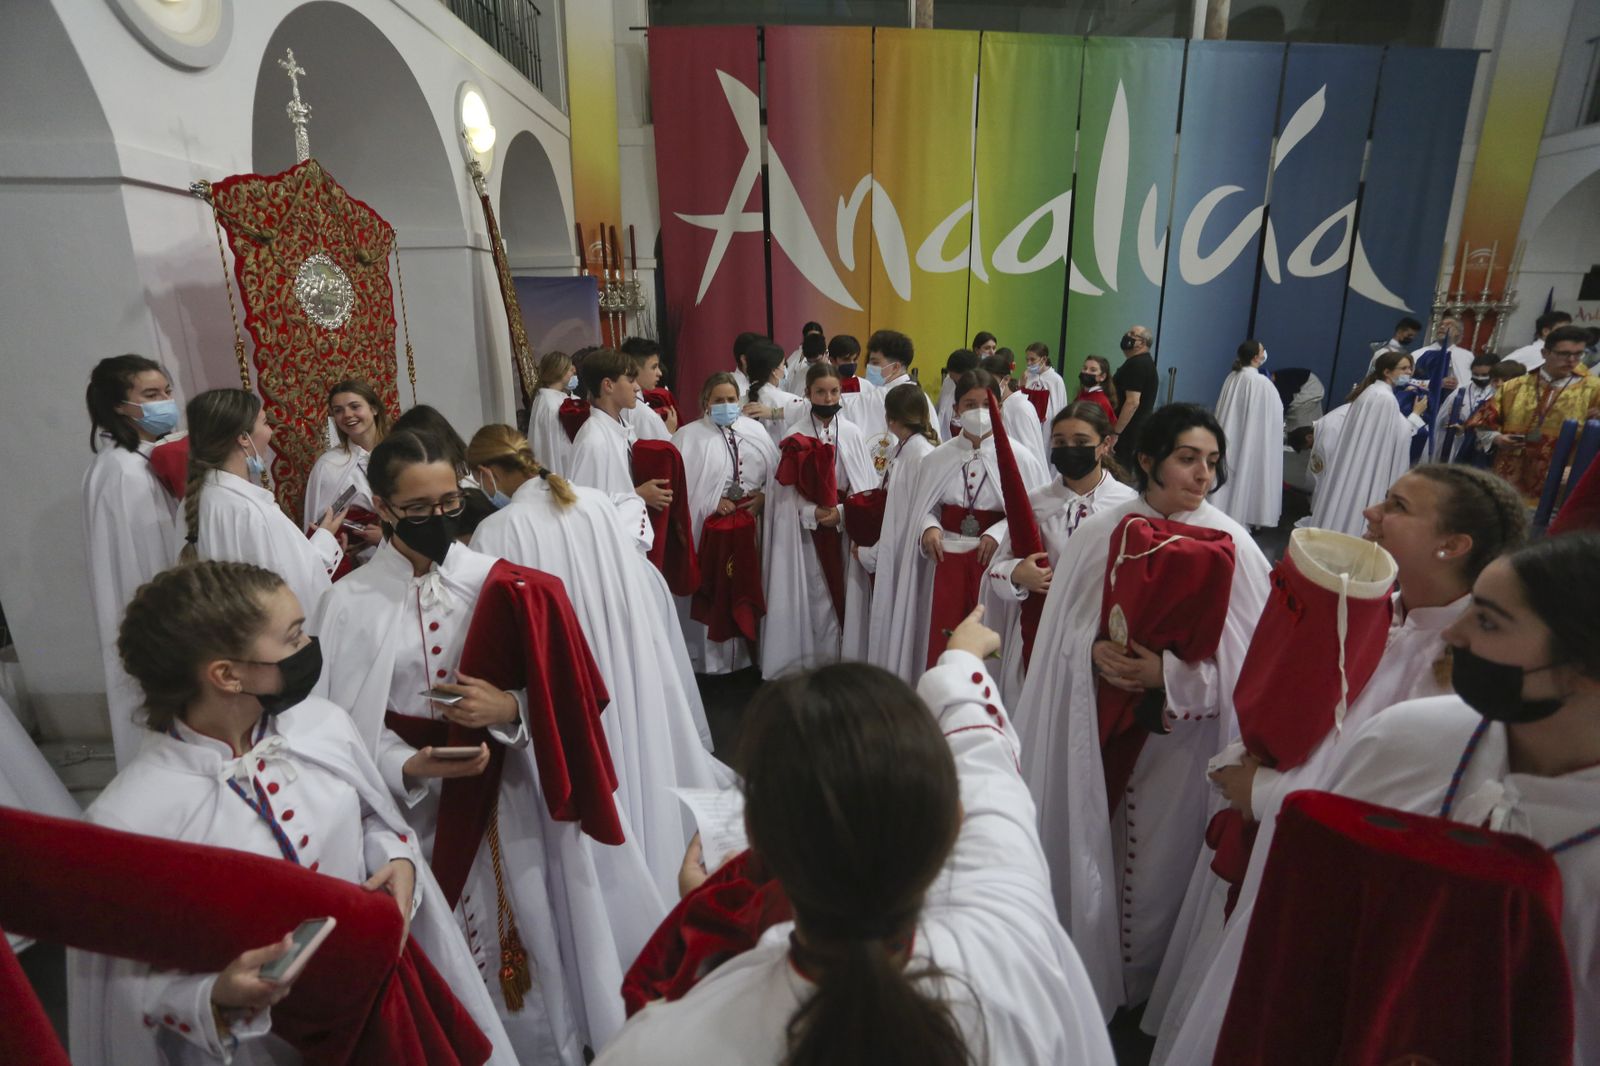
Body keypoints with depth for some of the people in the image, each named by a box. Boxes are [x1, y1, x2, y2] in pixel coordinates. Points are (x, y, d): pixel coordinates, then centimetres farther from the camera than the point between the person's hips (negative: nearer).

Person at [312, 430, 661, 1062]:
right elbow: (343, 726, -4)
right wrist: (408, 768, -19)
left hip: (509, 803, 0)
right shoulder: (348, 604, -3)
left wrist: (510, 709, -22)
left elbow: (558, 692, -3)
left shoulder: (498, 582, -5)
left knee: (527, 947, 11)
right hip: (414, 809, 0)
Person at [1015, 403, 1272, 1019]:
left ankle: (1139, 981, 38)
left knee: (1158, 855, 13)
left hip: (1180, 732, -1)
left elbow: (1244, 652, -7)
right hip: (1097, 721, 1)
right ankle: (1081, 967, 38)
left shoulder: (1233, 545, -7)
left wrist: (1170, 673, -18)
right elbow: (1064, 623, 1)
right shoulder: (1100, 533, -3)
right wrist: (1096, 650, -18)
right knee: (1087, 845, 13)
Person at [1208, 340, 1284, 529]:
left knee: (1228, 472, 12)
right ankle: (1238, 517, 10)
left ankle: (1220, 511, 18)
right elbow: (1275, 413, -6)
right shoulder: (1262, 382, -17)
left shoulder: (1232, 377, 0)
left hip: (1230, 435, 6)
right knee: (1246, 474, 3)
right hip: (1251, 439, -6)